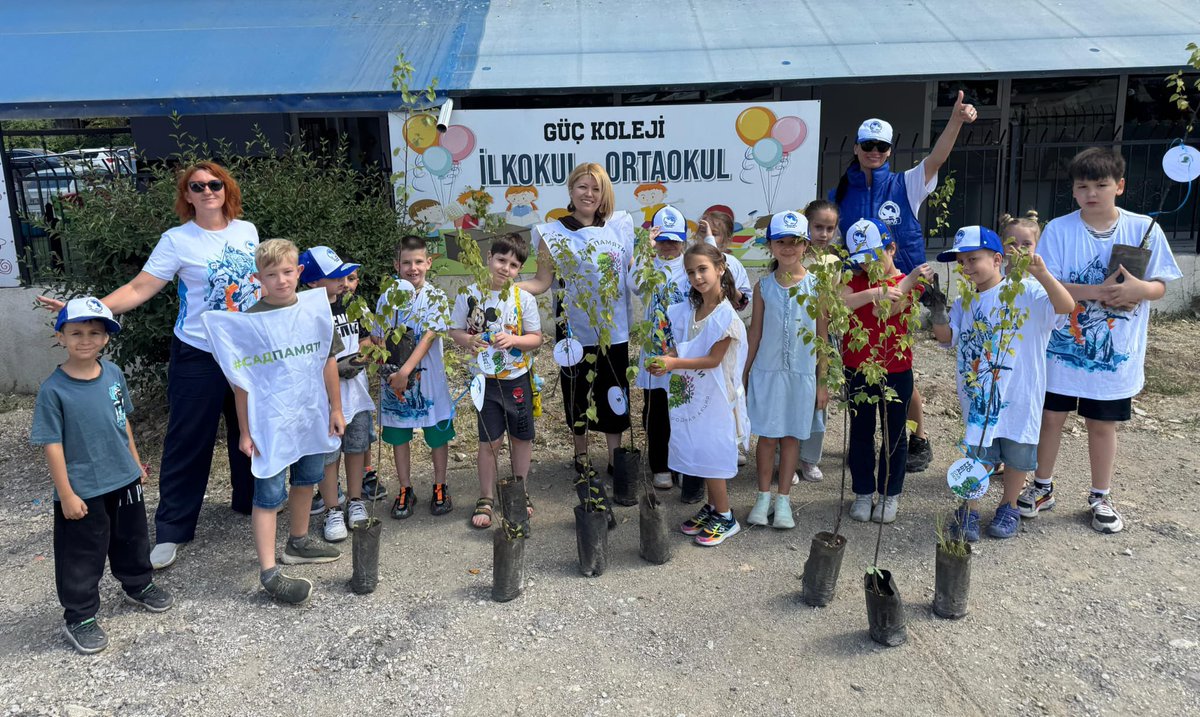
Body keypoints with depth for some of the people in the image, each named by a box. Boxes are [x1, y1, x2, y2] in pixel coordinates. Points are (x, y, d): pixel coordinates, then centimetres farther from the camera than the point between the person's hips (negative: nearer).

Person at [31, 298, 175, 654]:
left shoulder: (113, 373, -4)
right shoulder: (53, 389, -18)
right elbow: (52, 445, -15)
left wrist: (136, 462, 14)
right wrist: (66, 494, -15)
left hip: (125, 480, 5)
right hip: (83, 491, -5)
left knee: (132, 540, 24)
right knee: (83, 556, 8)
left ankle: (139, 585, 46)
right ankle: (79, 617, 26)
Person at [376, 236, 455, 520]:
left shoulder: (436, 297, -8)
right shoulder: (387, 299, 2)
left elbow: (428, 337, -17)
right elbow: (378, 339, 3)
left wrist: (405, 371, -26)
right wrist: (386, 369, -15)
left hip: (428, 377, -2)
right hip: (394, 378, 3)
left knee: (437, 433, 8)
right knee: (398, 435, 12)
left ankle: (440, 487, 27)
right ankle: (405, 490, 28)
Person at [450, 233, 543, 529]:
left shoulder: (524, 298, -5)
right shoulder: (469, 295, -5)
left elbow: (536, 338, -2)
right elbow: (455, 330, 2)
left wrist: (513, 339, -20)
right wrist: (468, 340, -19)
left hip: (518, 378, 1)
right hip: (486, 379, -1)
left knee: (522, 437, 12)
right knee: (489, 441, 2)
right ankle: (486, 500, 17)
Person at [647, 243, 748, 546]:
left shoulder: (725, 315, -16)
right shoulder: (689, 310, 6)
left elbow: (713, 360, -18)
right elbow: (683, 349, 9)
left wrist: (675, 363, -26)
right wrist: (665, 360, -12)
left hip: (714, 395, -7)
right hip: (691, 393, 7)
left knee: (711, 453, 1)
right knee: (700, 451, 14)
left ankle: (725, 518, 15)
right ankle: (712, 507, 30)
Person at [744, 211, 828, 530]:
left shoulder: (816, 285, -3)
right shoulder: (764, 286, 1)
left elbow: (823, 335, 0)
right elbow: (755, 332, 6)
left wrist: (823, 381, -1)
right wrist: (743, 374, 6)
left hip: (802, 373, 0)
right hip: (767, 371, 1)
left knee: (791, 435, 9)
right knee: (767, 436, 6)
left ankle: (783, 500, 20)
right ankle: (763, 497, 20)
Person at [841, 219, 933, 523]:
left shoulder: (906, 283, -4)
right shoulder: (856, 281, 2)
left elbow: (884, 311, -23)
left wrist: (910, 280, -32)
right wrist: (873, 293, -33)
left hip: (896, 370, -2)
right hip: (858, 369, 2)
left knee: (894, 433, 10)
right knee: (861, 432, 12)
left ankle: (890, 494, 24)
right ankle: (863, 492, 26)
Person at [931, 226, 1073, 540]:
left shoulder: (1024, 291, -12)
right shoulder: (966, 301, 5)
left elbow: (1066, 306, -26)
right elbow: (946, 336, 1)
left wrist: (1041, 274, -40)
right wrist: (936, 308, -15)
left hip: (1018, 395, -3)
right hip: (978, 395, 3)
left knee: (1017, 454, 14)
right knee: (977, 453, 10)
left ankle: (1008, 507, 34)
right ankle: (969, 510, 23)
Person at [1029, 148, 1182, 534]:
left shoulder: (1144, 229, -3)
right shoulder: (1059, 230, -7)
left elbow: (1160, 285, 2)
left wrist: (1139, 289, -21)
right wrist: (1098, 291, -24)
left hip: (1116, 354, 1)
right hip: (1063, 347, 0)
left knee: (1102, 424, 13)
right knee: (1051, 416, 10)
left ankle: (1100, 497, 30)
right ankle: (1042, 487, 29)